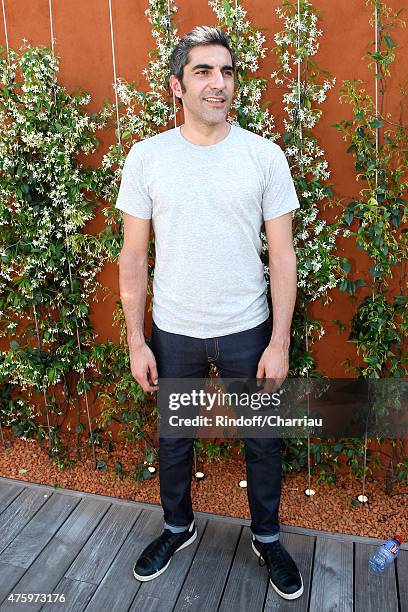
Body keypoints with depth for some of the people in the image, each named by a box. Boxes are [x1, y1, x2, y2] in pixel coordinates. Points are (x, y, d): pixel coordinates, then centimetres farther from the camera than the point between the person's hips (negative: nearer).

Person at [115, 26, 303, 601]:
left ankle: (267, 537, 40)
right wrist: (136, 341, -2)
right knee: (173, 437, 18)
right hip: (174, 332, 1)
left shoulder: (265, 155, -6)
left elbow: (283, 256, -4)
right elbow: (134, 257, -1)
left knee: (262, 440, 14)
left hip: (248, 330, 0)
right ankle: (178, 527, 45)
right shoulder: (146, 156, -4)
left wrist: (279, 342, -7)